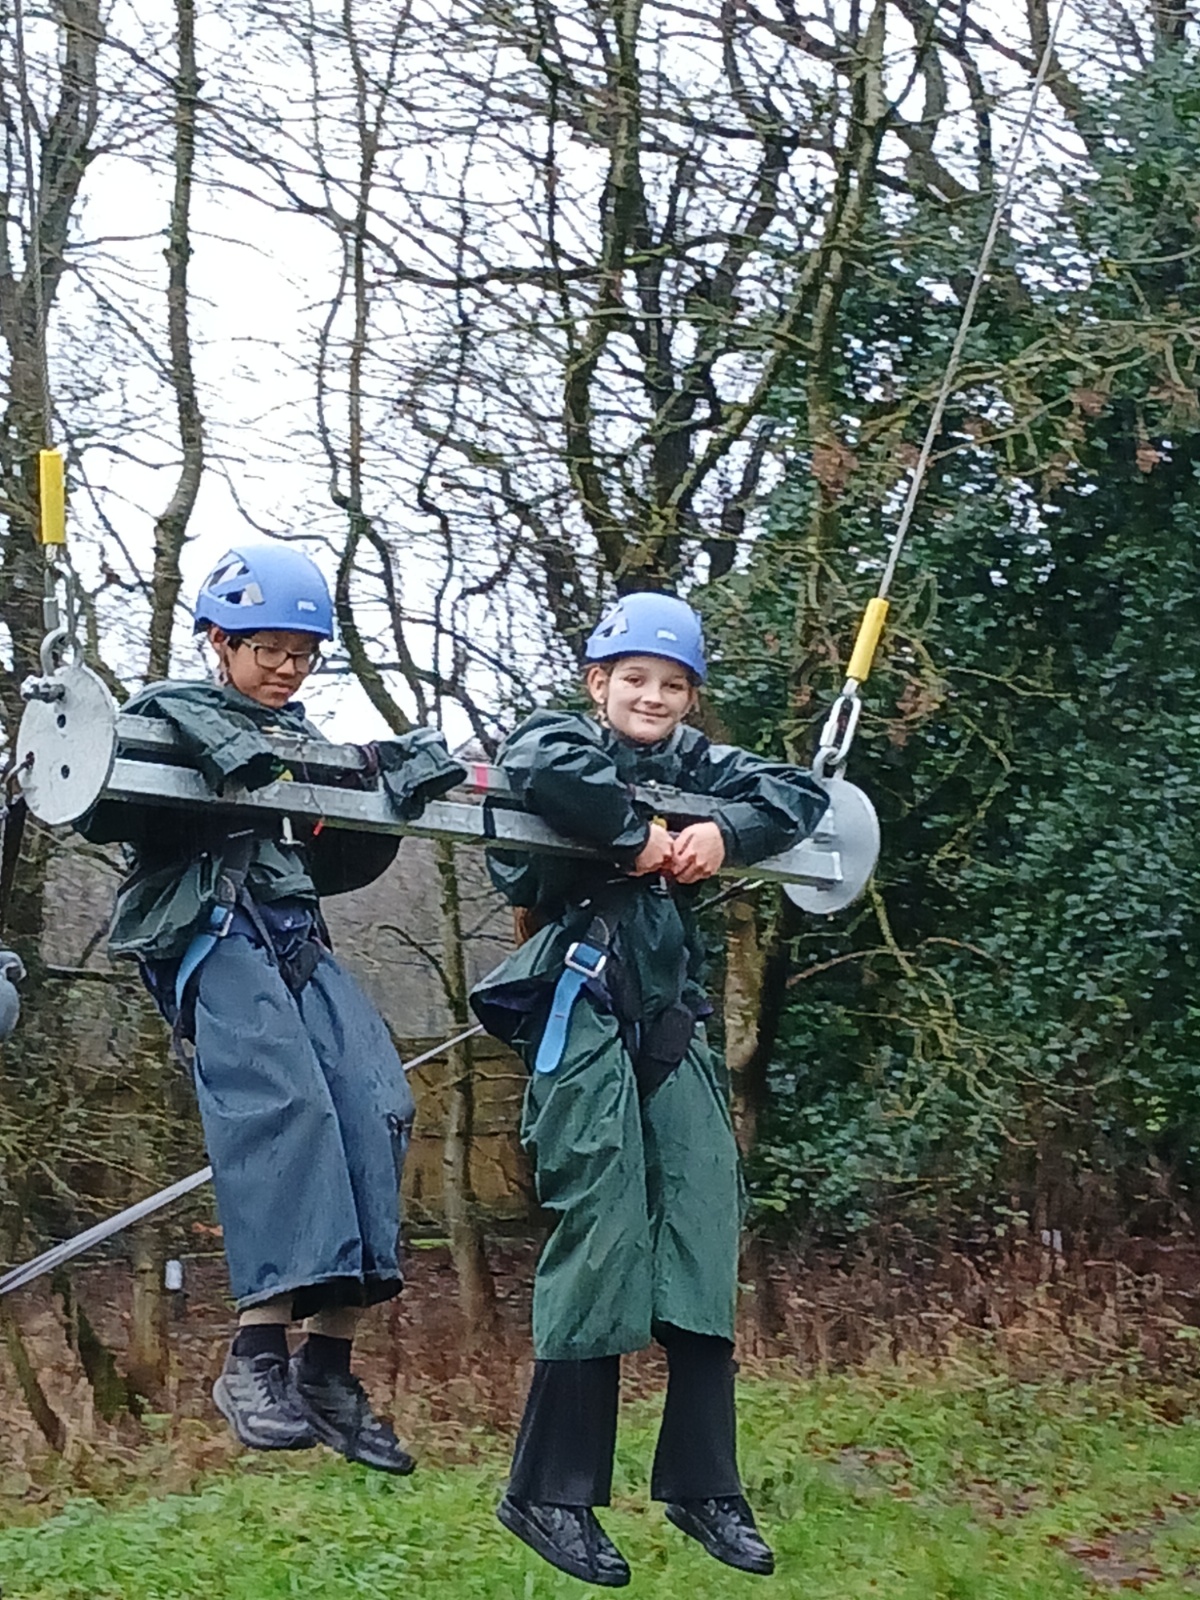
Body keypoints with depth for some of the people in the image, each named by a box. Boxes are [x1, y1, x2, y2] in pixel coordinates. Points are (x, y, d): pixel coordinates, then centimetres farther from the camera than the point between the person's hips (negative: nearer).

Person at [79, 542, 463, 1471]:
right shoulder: (168, 716, 8)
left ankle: (326, 1369, -9)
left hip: (298, 941, 6)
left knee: (377, 1106, -13)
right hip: (211, 932, -6)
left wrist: (389, 804, 4)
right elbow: (105, 811, -9)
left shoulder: (308, 744, 26)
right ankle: (257, 1357, -27)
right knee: (280, 1101, -27)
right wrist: (214, 767, -20)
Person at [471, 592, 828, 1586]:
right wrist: (637, 836, -16)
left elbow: (801, 792, 10)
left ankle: (701, 1485, 12)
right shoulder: (567, 739, 1)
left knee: (704, 1231, 2)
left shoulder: (695, 765, 18)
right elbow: (538, 765, -23)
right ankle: (551, 1495, 1)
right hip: (581, 1012, -6)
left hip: (672, 1023, 6)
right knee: (602, 1234, -9)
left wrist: (726, 831, -7)